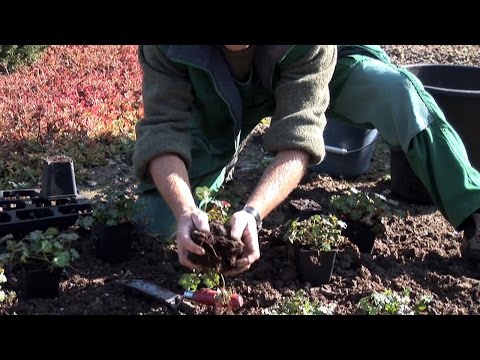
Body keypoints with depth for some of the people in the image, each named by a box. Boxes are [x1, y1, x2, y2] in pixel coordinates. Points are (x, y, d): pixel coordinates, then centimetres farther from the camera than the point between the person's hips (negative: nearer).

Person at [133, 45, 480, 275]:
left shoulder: (311, 51, -40)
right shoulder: (167, 51, -37)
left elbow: (298, 133, -42)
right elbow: (164, 128, -38)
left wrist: (252, 212, -58)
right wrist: (186, 210, -57)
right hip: (219, 108, 1)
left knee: (397, 89, -29)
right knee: (162, 219, -10)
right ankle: (224, 163, 22)